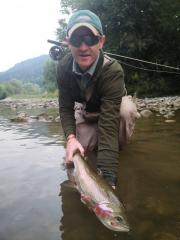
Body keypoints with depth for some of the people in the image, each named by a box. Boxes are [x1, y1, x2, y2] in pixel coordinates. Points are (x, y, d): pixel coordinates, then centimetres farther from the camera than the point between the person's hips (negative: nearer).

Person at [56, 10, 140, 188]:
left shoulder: (113, 70, -39)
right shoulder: (63, 67, -25)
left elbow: (109, 122, -47)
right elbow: (65, 108, -19)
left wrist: (107, 175, -53)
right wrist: (71, 137, -38)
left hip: (115, 106, -3)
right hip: (86, 111, 3)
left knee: (126, 110, -36)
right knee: (81, 149, -14)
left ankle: (118, 148, -7)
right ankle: (96, 139, 19)